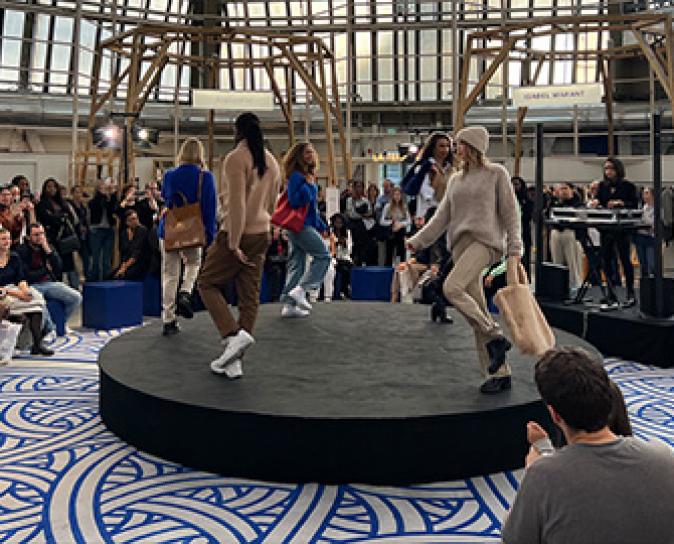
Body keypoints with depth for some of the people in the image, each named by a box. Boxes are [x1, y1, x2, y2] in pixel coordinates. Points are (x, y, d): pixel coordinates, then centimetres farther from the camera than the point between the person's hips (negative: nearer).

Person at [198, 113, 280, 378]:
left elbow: (236, 203, -20)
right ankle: (233, 361, 10)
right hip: (262, 235, 7)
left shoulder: (236, 158, -13)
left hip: (237, 235, -7)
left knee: (208, 283, 8)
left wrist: (234, 243, -19)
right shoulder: (272, 162, 12)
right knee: (250, 295, 6)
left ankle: (234, 334, -11)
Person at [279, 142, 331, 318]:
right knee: (323, 256, -9)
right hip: (300, 225, -9)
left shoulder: (308, 175, 17)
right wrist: (307, 185, -22)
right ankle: (300, 290, -11)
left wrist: (320, 226, 20)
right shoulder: (296, 176, -12)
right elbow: (294, 201, -20)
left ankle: (289, 305, 11)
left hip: (303, 225, 9)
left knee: (296, 265, 9)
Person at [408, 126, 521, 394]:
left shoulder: (496, 174, 4)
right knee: (477, 307, 2)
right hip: (461, 244, 6)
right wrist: (417, 240, 8)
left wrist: (514, 248, -8)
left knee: (452, 287, -27)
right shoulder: (456, 179, 20)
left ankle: (495, 337, -13)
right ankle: (500, 374, 7)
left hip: (485, 241, -6)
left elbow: (510, 213, 0)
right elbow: (442, 216, 17)